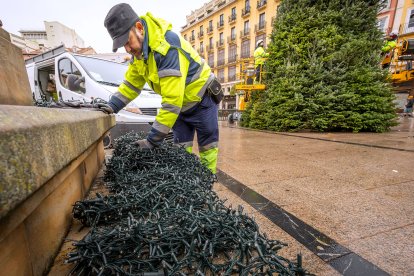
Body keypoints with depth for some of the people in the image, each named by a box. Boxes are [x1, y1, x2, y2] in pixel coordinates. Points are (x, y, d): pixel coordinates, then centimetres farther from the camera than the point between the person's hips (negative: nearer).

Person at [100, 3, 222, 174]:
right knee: (181, 147, 8)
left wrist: (153, 140, -33)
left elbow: (172, 100, -37)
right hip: (181, 104, 8)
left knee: (207, 147, 4)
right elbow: (131, 84, 7)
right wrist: (112, 107, -5)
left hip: (202, 99, -7)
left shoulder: (167, 46, -32)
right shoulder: (139, 50, -4)